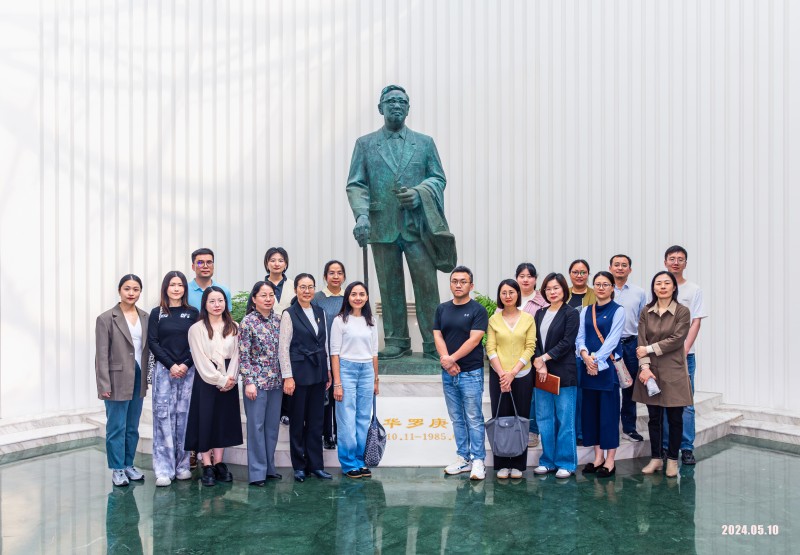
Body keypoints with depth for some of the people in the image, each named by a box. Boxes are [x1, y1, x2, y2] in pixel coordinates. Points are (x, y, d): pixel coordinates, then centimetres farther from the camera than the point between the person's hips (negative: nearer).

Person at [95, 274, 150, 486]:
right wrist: (104, 385, -13)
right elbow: (102, 355, -8)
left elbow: (147, 349, 10)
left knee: (132, 427, 13)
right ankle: (117, 469, 13)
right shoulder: (106, 318, -5)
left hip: (139, 379, 5)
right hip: (118, 380, -5)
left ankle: (129, 465, 25)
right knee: (117, 427, 2)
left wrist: (148, 377, 6)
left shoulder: (145, 318, 8)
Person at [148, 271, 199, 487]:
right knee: (163, 415, -3)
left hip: (188, 371, 1)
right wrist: (171, 365, -9)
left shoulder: (193, 313, 6)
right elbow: (153, 342, -1)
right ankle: (164, 469, 1)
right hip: (164, 370, -1)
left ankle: (183, 465, 13)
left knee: (184, 416, 3)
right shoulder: (157, 313, 4)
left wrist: (186, 365, -9)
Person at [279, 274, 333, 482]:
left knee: (316, 420, 9)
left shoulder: (320, 312, 10)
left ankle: (315, 464, 18)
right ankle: (299, 466, 16)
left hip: (318, 373, 5)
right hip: (299, 373, -5)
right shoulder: (289, 314, -5)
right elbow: (283, 347, -9)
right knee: (297, 420, 5)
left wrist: (328, 371, 12)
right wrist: (288, 377, -13)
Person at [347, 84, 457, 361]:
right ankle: (396, 341, 16)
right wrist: (361, 214, -13)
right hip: (382, 226, 0)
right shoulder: (365, 144, 11)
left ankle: (433, 343, 5)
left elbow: (439, 178, 11)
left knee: (427, 285, -4)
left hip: (418, 225, 0)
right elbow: (355, 185, 4)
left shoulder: (424, 143, 13)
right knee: (390, 287, 6)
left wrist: (418, 193, -10)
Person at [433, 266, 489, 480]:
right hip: (448, 373, 5)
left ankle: (478, 460, 6)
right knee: (457, 419, 12)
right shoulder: (442, 309, 9)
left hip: (471, 373, -5)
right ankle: (462, 457, 20)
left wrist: (452, 359, -15)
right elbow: (438, 336, 3)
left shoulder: (478, 310, -5)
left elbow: (474, 340, -13)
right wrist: (446, 361, -12)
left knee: (474, 419, -1)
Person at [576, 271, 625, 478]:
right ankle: (598, 456, 17)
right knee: (590, 410, 6)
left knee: (609, 410, -2)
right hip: (587, 366, 5)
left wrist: (596, 359, -16)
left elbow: (612, 339, -9)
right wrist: (585, 355, -13)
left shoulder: (617, 311, -1)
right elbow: (580, 337, 6)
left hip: (608, 366, -5)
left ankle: (610, 460, 5)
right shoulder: (586, 311, 13)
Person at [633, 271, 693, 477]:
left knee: (674, 418, 5)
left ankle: (672, 459, 18)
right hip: (650, 371, 3)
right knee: (654, 417, 9)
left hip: (673, 371, -2)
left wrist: (650, 349, -11)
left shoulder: (682, 312, -2)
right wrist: (645, 367, -13)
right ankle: (655, 458, 20)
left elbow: (676, 340, -11)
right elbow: (642, 343, -1)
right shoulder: (646, 313, 6)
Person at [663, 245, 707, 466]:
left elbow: (696, 323, 1)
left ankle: (687, 448, 7)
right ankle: (663, 447, 13)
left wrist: (684, 350, -9)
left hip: (685, 354, -1)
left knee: (686, 402, -1)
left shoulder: (694, 289, 5)